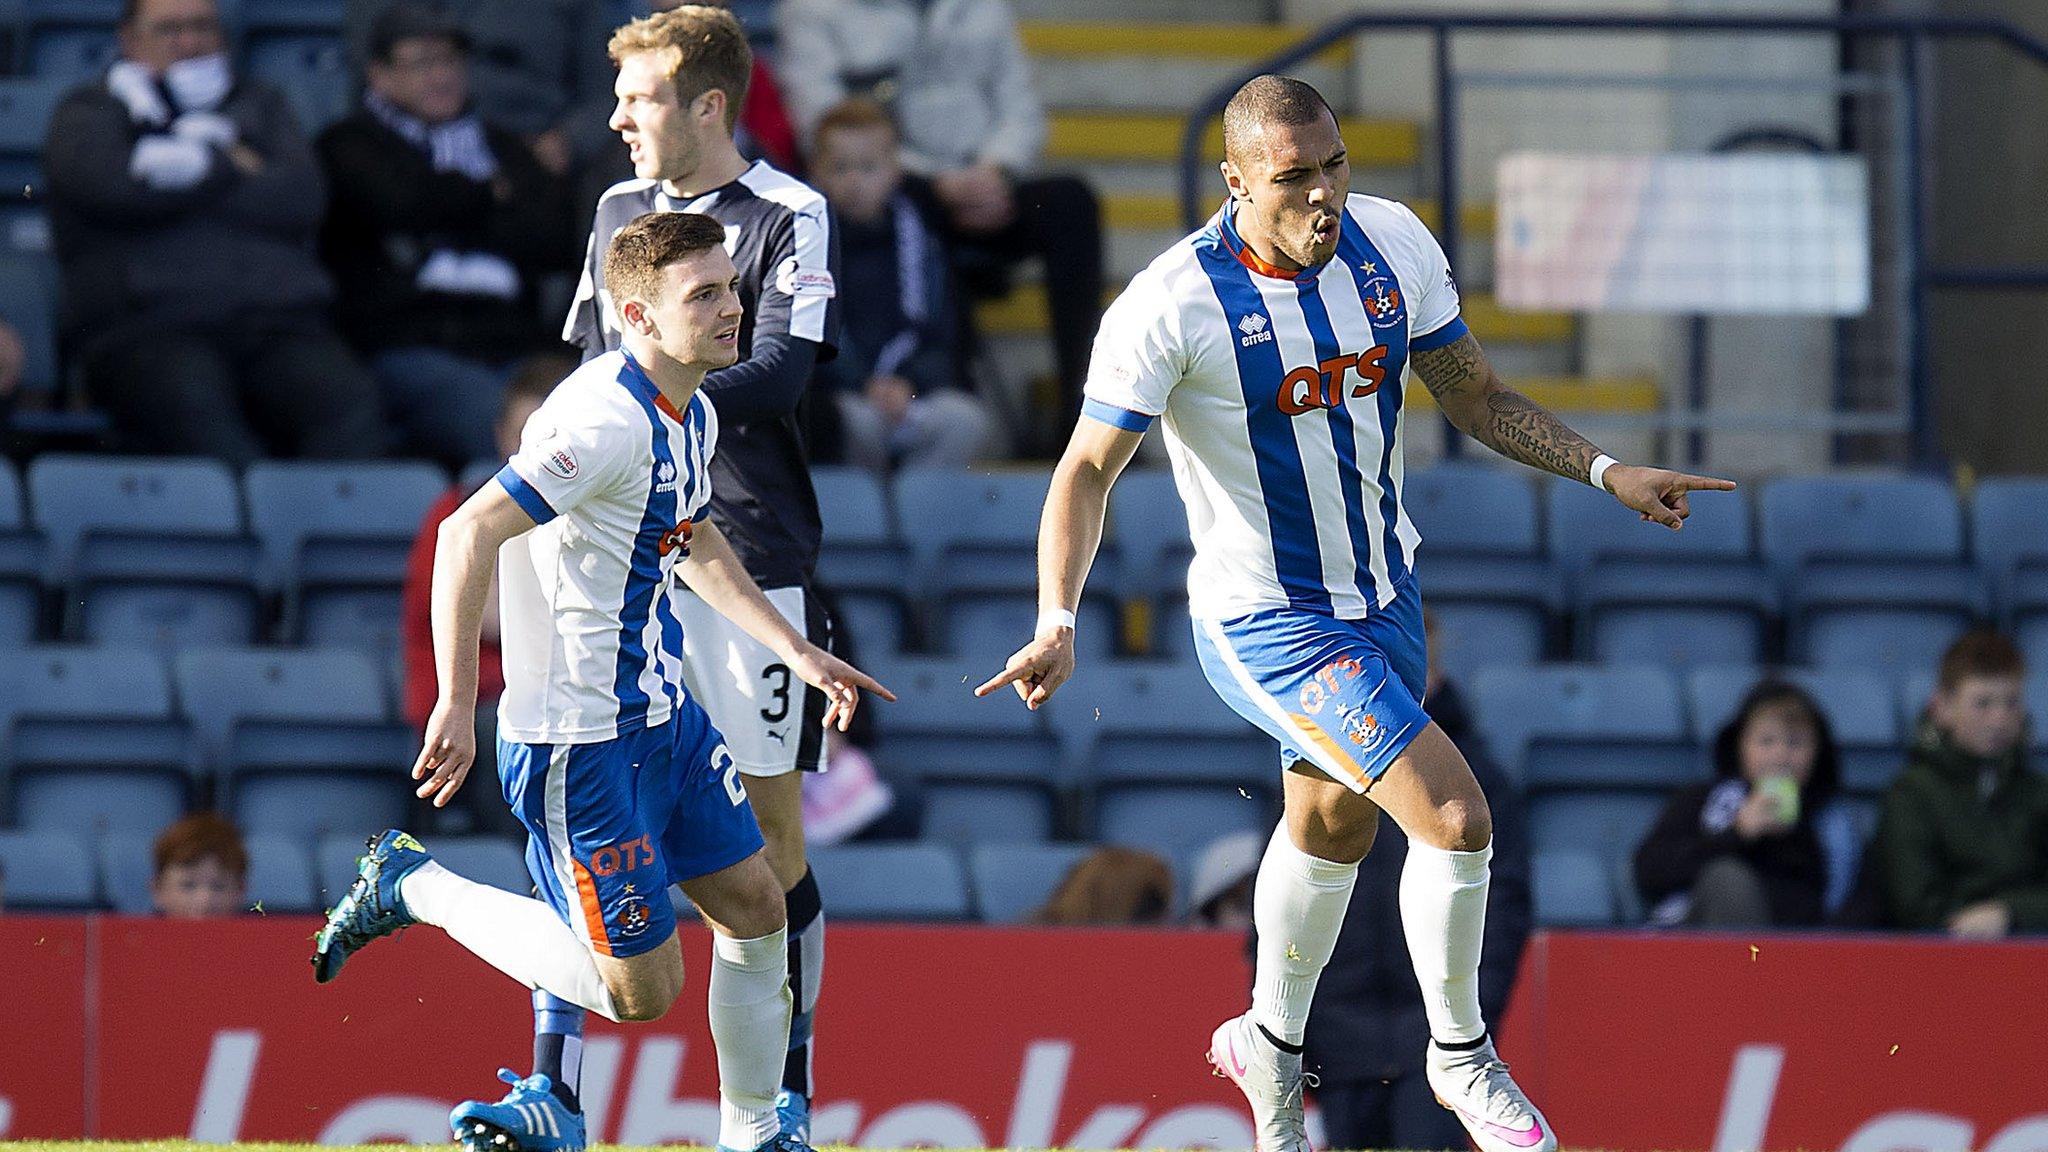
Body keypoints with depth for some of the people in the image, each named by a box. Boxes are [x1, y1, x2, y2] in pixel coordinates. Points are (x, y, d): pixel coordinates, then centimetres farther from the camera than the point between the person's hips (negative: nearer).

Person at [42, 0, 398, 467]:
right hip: (146, 328, -3)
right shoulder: (90, 111, 22)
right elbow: (112, 184, -2)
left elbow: (301, 200, 10)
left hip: (277, 321, 3)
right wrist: (230, 165, 10)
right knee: (192, 401, -41)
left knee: (345, 400, -33)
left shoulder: (261, 105, 30)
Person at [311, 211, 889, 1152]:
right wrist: (456, 704, -30)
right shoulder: (607, 420, -24)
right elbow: (469, 532, -28)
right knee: (641, 988, -3)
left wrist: (797, 652, 27)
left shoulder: (692, 414, 7)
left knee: (755, 908, 11)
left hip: (664, 714, 9)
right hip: (580, 745, -9)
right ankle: (416, 887, 10)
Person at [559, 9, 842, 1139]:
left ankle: (786, 1089, 11)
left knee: (770, 827, 0)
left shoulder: (790, 219, -4)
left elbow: (772, 379, -15)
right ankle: (551, 1080, -1)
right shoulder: (619, 210, 13)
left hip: (749, 556, -5)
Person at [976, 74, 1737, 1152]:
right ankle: (1459, 1055, 6)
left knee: (1333, 825, 25)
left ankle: (1270, 1043, 49)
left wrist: (1605, 470, -4)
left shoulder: (1392, 245, -7)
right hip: (1267, 625, -7)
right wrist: (1057, 622, -30)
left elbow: (1475, 397, 6)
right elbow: (1089, 468, -19)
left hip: (1383, 591, 7)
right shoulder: (1171, 304, -24)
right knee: (1455, 816, -16)